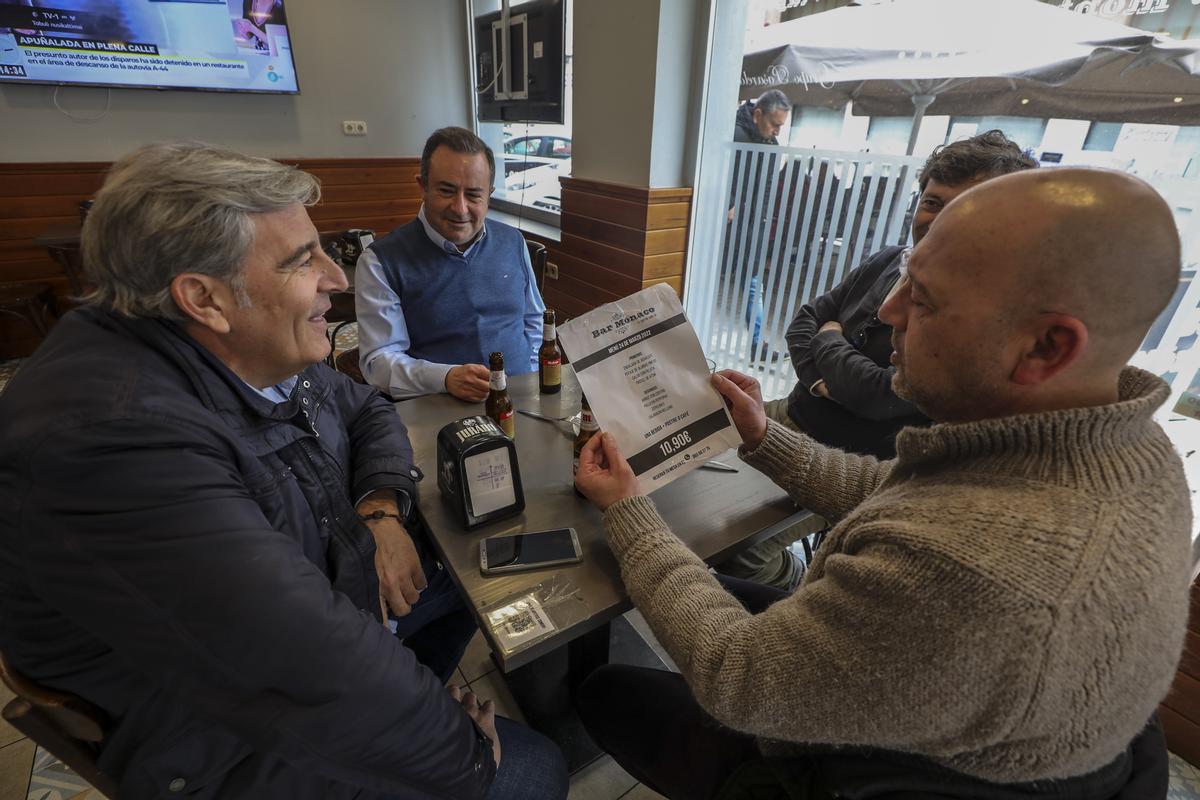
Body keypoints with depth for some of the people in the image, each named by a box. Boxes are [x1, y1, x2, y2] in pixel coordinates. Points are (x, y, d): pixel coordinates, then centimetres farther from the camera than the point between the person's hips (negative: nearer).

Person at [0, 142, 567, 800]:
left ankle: (397, 704, 37)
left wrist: (382, 508, -12)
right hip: (240, 742, -7)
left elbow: (368, 412, 8)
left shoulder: (262, 350, -8)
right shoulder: (113, 432, -36)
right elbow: (308, 663, -39)